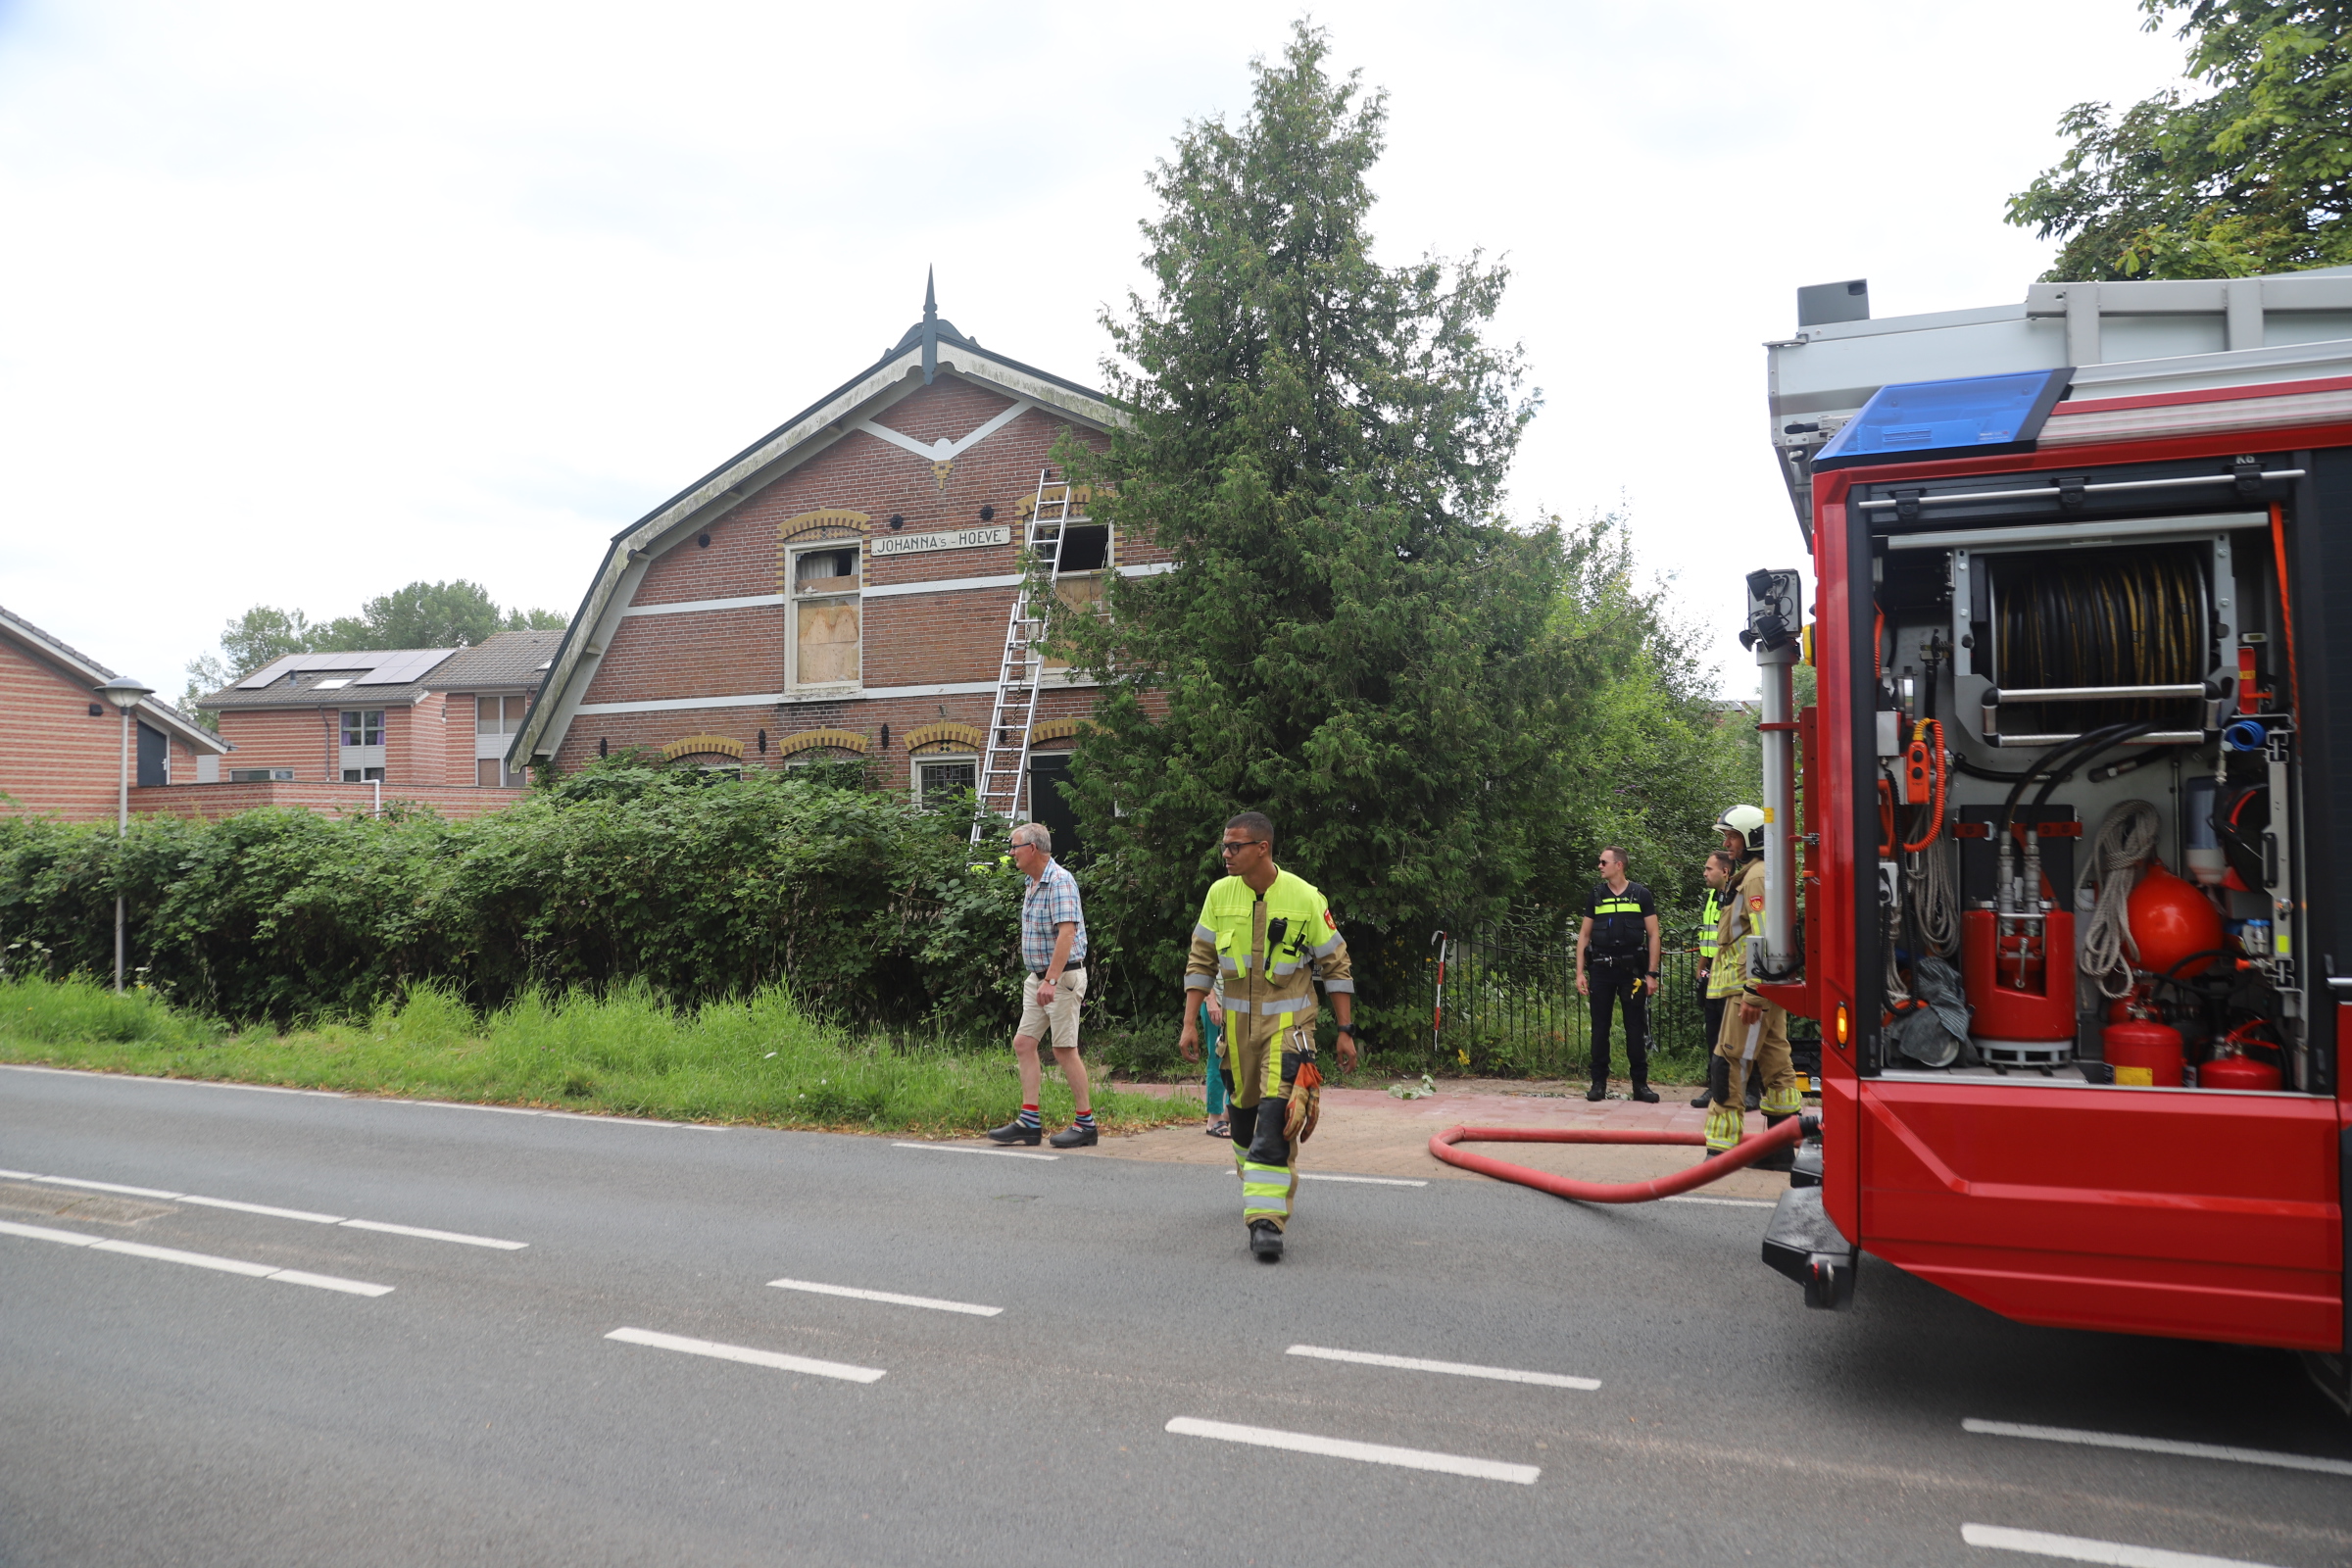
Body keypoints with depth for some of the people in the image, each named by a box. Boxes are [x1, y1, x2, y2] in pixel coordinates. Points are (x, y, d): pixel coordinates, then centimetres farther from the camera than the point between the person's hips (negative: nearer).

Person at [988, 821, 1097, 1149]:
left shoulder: (1059, 882, -16)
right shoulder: (1033, 884, 14)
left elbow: (1067, 932, -25)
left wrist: (1051, 980, -30)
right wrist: (1038, 978, 17)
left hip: (1062, 977, -9)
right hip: (1037, 977, 9)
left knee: (1064, 1048, -5)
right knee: (1023, 1042, 5)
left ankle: (1086, 1123, 5)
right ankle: (1029, 1122, 9)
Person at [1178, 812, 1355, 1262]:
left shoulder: (1305, 897, -11)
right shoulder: (1220, 893, -3)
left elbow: (1336, 966, -2)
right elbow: (1201, 961, 6)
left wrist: (1345, 1031, -2)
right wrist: (1190, 1023, 1)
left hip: (1289, 1023, -4)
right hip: (1237, 1023, 4)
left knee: (1277, 1119, -16)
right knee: (1241, 1112, 16)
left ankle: (1267, 1220, -13)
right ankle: (1258, 1187, 43)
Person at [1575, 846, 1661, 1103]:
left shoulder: (1640, 895, 2)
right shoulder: (1596, 895, 8)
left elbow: (1653, 935, 2)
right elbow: (1584, 934, 10)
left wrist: (1652, 973, -4)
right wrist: (1580, 972, 3)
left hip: (1632, 969, -2)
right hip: (1601, 969, 2)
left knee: (1636, 1027, 2)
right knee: (1600, 1026, 5)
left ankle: (1640, 1084, 11)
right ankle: (1599, 1082, 12)